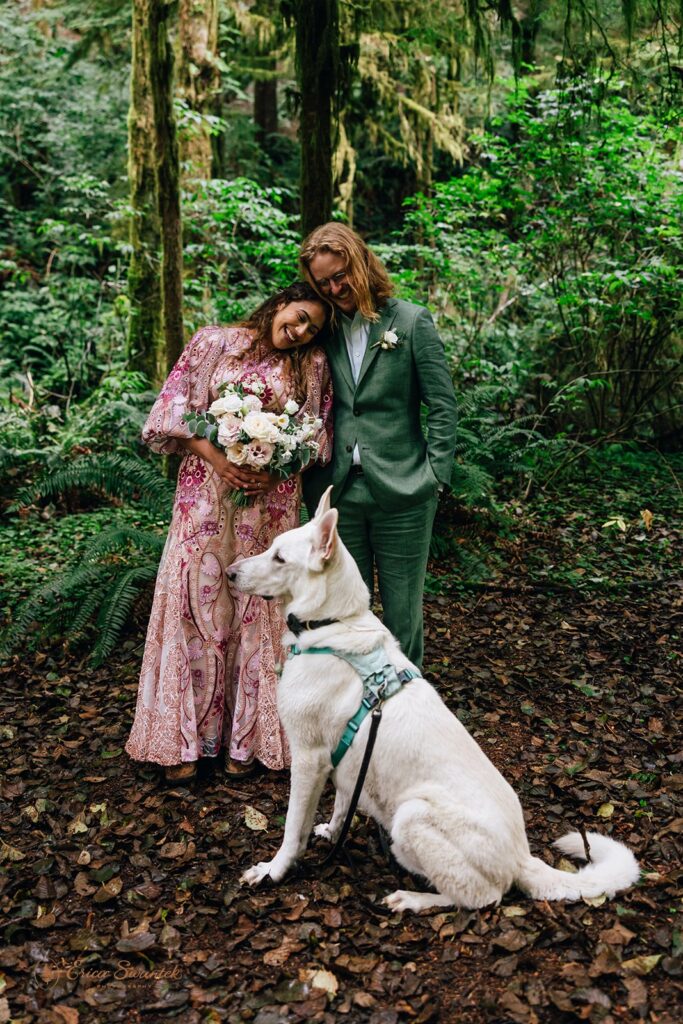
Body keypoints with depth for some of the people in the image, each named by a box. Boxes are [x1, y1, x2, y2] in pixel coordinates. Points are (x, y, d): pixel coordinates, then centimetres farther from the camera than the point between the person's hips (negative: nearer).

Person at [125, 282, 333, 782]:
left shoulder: (312, 365, 7)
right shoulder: (215, 341, 3)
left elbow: (319, 434, 6)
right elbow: (175, 405, -1)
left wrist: (278, 468, -11)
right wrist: (215, 457, -13)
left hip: (272, 498, 1)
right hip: (207, 491, -1)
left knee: (258, 606, 4)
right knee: (198, 597, 0)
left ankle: (246, 734, 17)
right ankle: (186, 736, 11)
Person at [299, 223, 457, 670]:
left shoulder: (412, 321, -1)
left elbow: (442, 406, -2)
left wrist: (436, 477, -7)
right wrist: (313, 477, 1)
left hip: (400, 490, -3)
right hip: (340, 491, 4)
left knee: (402, 611, 7)